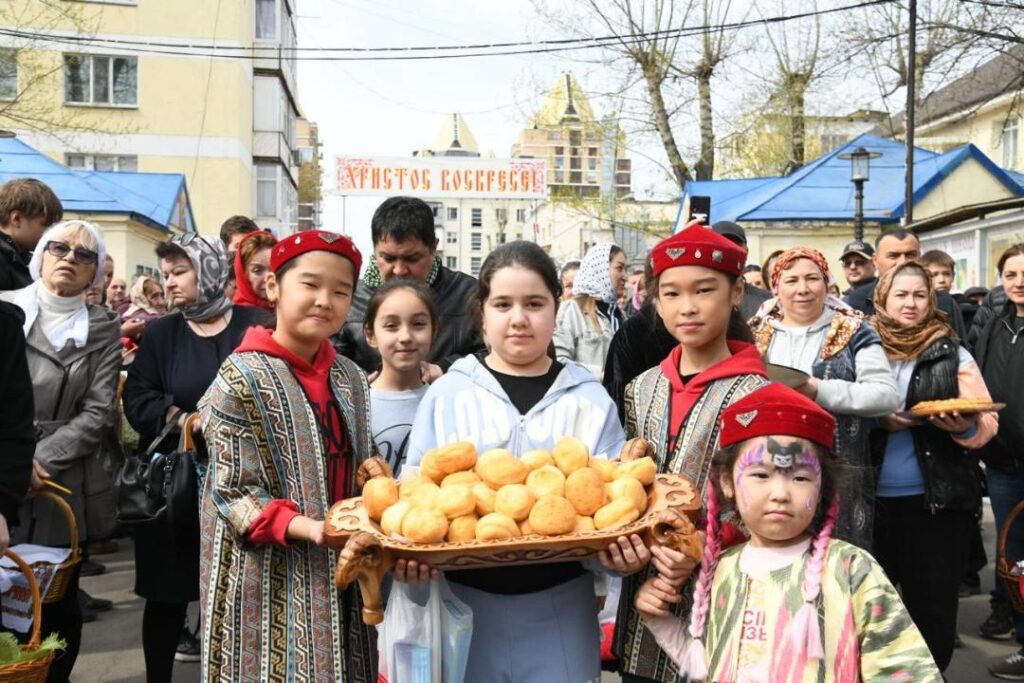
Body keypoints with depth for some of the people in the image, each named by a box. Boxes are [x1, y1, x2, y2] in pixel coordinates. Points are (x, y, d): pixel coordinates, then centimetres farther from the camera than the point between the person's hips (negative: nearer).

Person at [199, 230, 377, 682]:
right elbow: (236, 494, -13)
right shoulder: (241, 380, -11)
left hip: (341, 574, 6)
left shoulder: (350, 379, 7)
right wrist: (310, 529, -26)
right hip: (270, 584, -5)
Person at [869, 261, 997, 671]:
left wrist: (963, 426, -20)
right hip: (874, 498, 1)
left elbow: (987, 422, 2)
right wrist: (880, 422, -13)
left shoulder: (952, 354, 5)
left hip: (939, 500, 0)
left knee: (932, 601, 5)